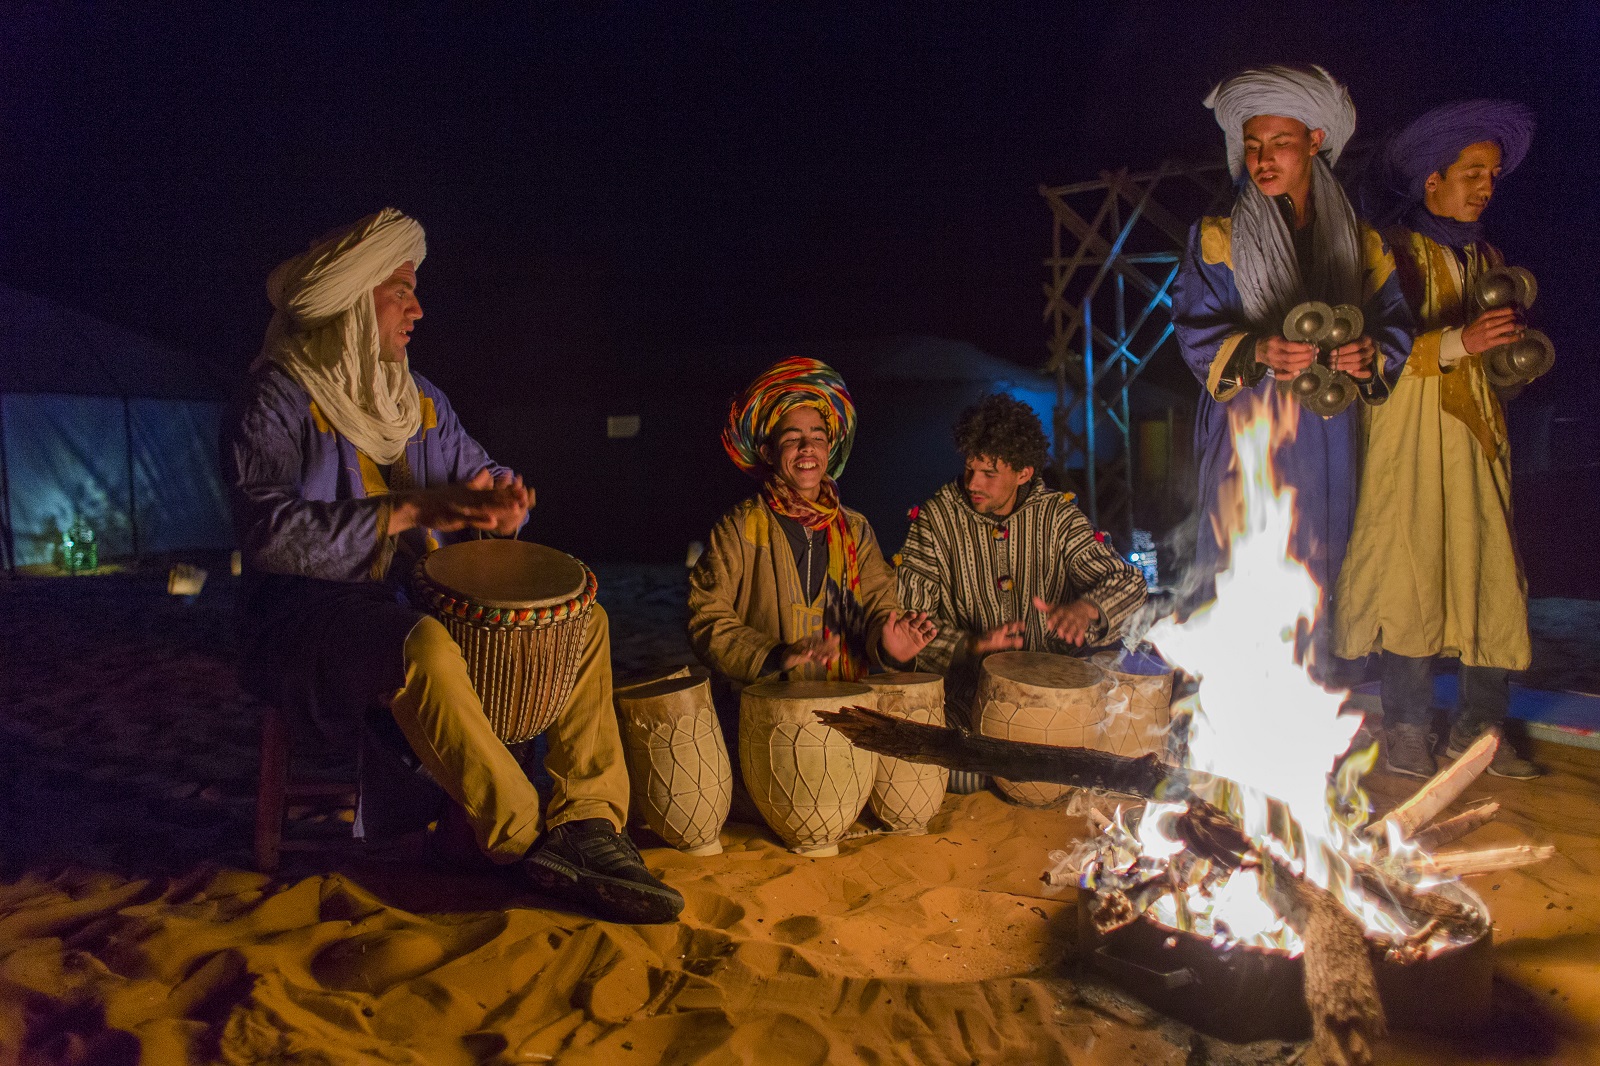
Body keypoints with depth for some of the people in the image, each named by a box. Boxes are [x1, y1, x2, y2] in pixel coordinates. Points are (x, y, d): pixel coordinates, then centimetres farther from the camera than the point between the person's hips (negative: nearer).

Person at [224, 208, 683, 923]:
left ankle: (587, 823, -14)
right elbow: (270, 531, -22)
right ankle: (525, 846, -26)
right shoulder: (278, 400, -8)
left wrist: (499, 503, -8)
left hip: (416, 600, 8)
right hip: (310, 615, -7)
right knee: (424, 647, -39)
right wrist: (411, 510, -27)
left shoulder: (419, 399, 15)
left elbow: (479, 477, 18)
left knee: (583, 620, -4)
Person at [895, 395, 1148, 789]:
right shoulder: (935, 518, -1)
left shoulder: (1057, 516, 4)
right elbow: (910, 616, -6)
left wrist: (1086, 607, -24)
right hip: (966, 684, -2)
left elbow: (1128, 580, -1)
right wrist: (970, 645, -24)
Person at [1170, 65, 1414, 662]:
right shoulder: (1218, 238, 4)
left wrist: (1372, 353, -15)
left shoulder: (1358, 242, 12)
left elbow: (1396, 324, 8)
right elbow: (1195, 331, -4)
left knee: (1312, 590, 6)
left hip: (1327, 443, 3)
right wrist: (1257, 350, -22)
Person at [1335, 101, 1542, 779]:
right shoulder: (1391, 253, 2)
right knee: (1410, 581, -8)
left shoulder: (1486, 258, 21)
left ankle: (1478, 729, 7)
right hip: (1409, 442, -6)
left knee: (1491, 579, -1)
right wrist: (1459, 341, -20)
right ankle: (1406, 732, 0)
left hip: (1476, 443, 6)